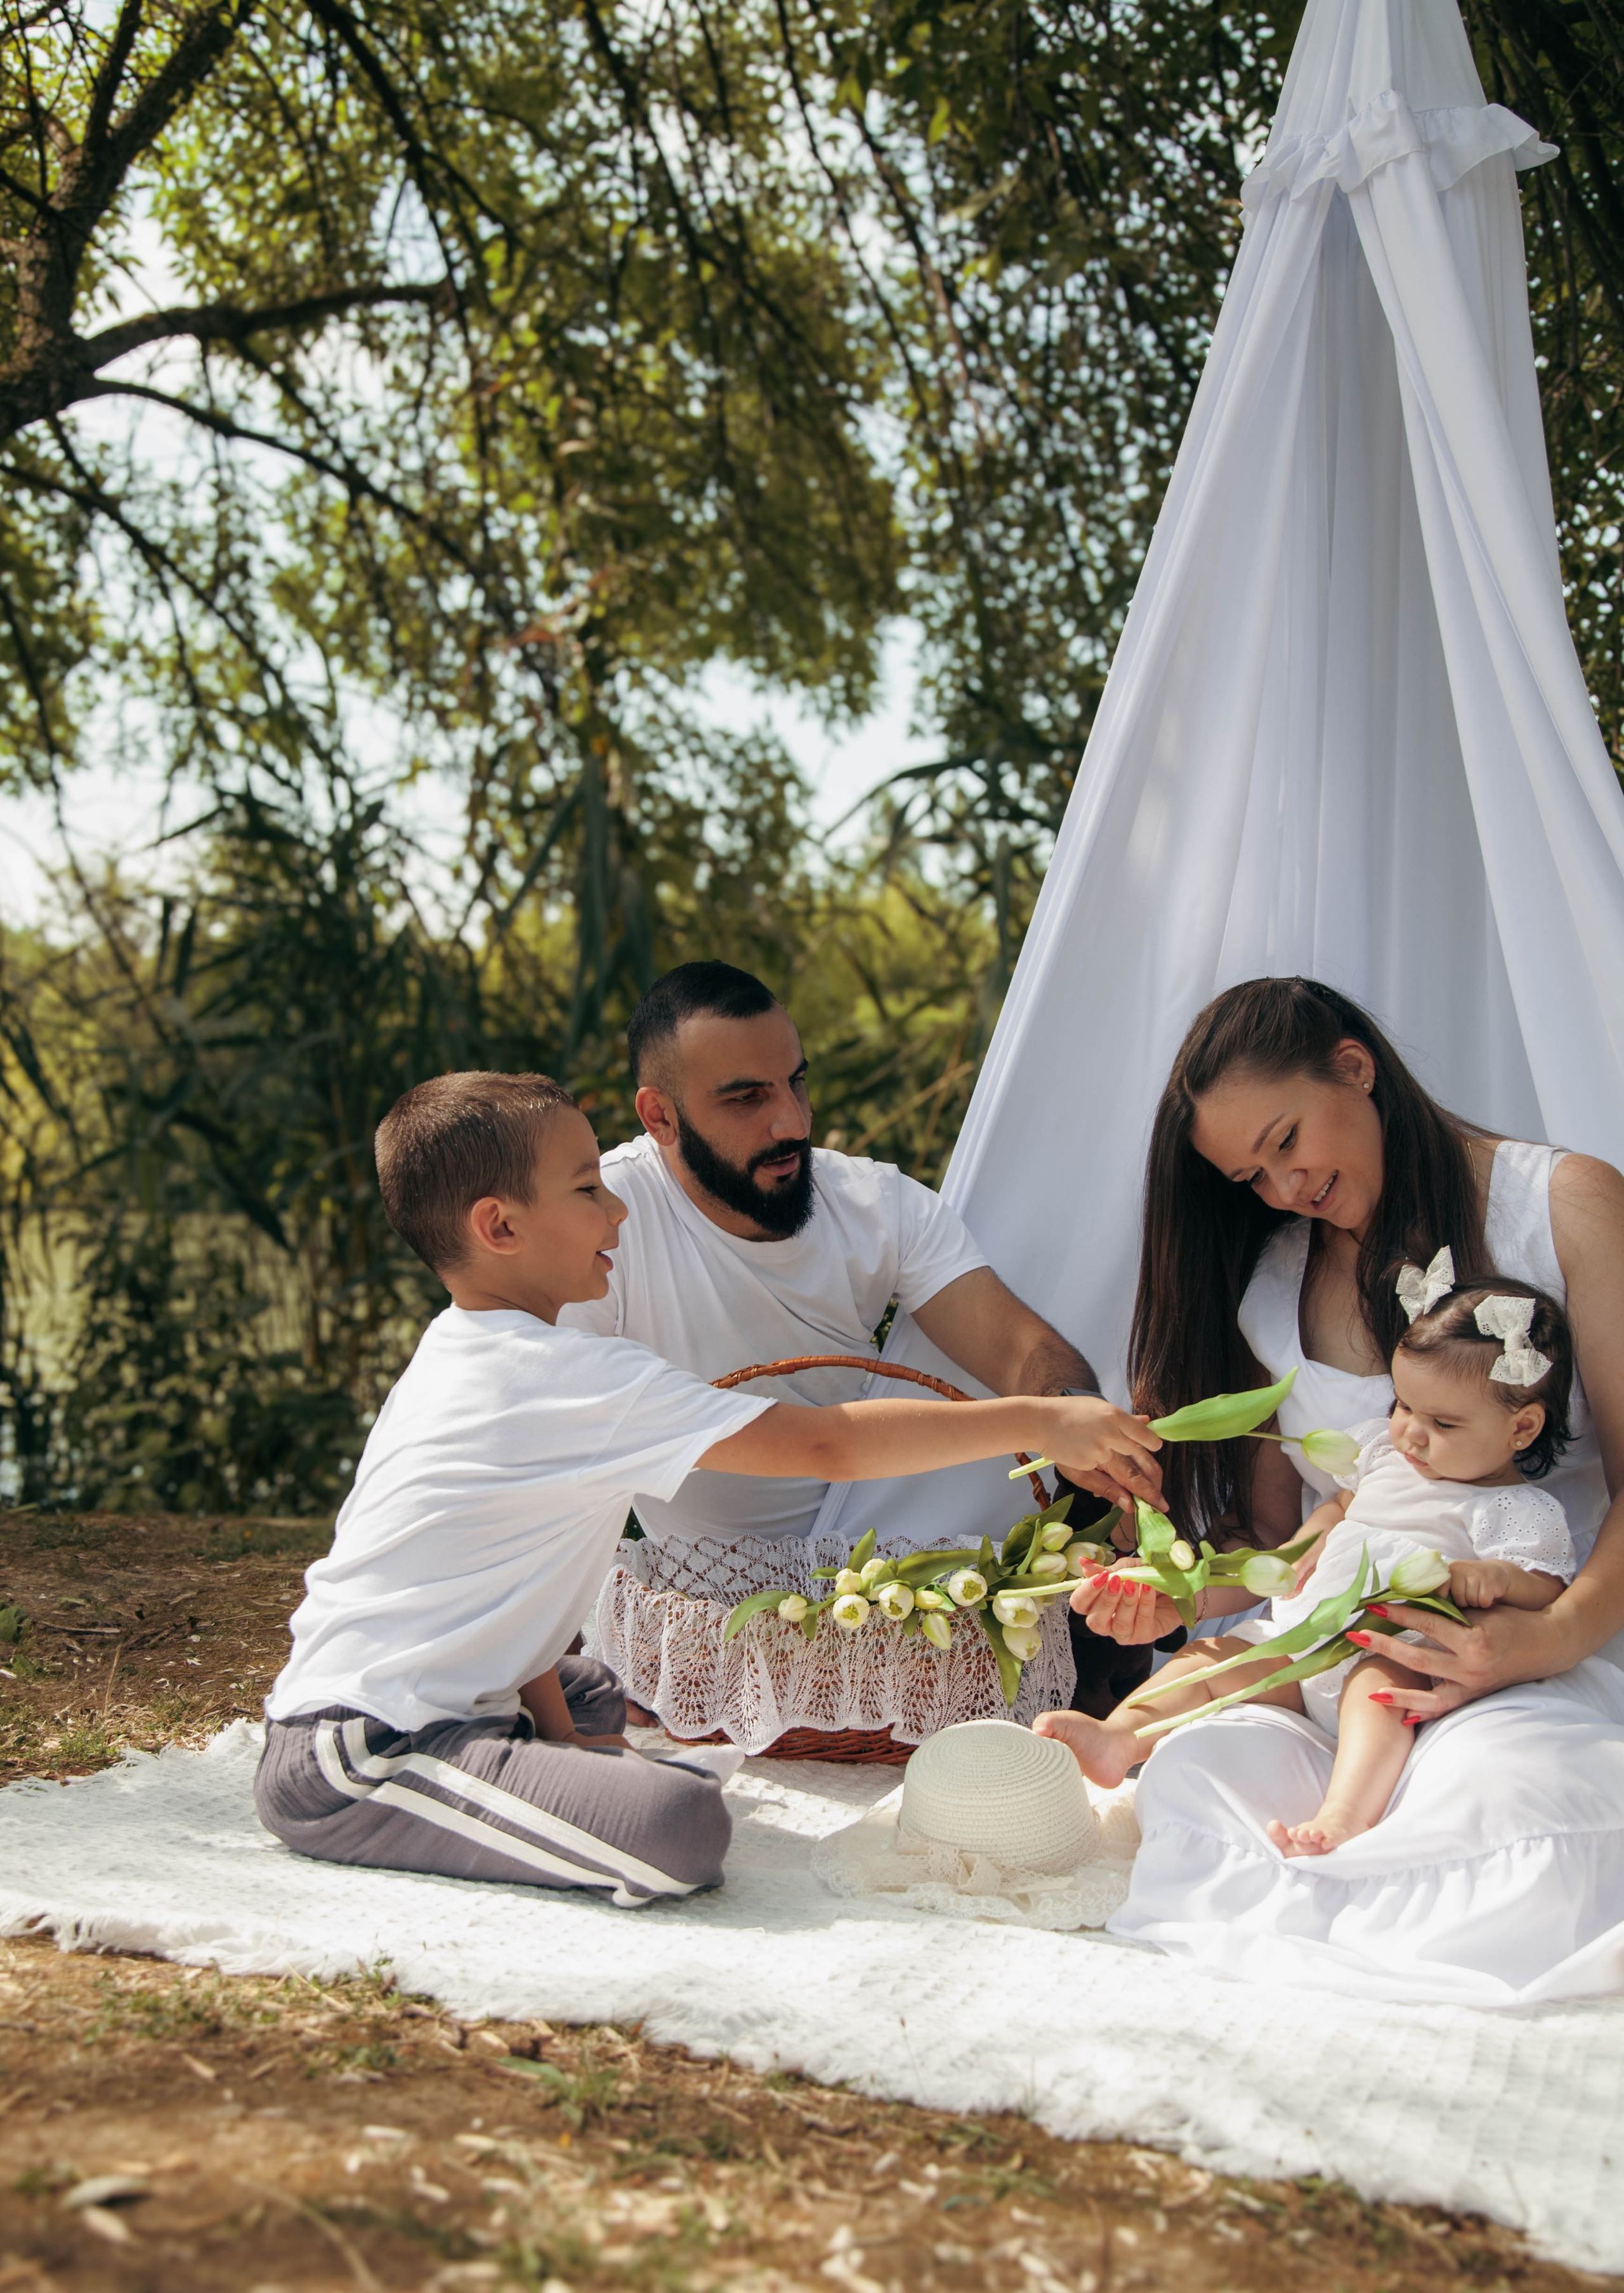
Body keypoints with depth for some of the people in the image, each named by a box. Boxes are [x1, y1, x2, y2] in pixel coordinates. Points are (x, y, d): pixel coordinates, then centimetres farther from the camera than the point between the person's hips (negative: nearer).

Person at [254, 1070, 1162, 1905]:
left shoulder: (457, 1353, 15)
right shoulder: (574, 1380, -16)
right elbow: (827, 1443, -17)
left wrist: (558, 1728, 15)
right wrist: (1039, 1421, -13)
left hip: (333, 1713, 11)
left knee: (596, 1694, 35)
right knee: (683, 1830, -29)